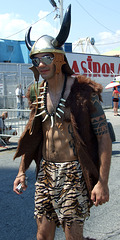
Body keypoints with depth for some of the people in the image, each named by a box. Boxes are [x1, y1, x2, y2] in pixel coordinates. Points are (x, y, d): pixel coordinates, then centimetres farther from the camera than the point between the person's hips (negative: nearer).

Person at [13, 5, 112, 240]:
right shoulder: (39, 95, 7)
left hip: (73, 173, -6)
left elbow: (104, 138, -12)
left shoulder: (83, 91, -11)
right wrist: (22, 171, 12)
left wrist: (103, 182, -18)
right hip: (45, 172, 6)